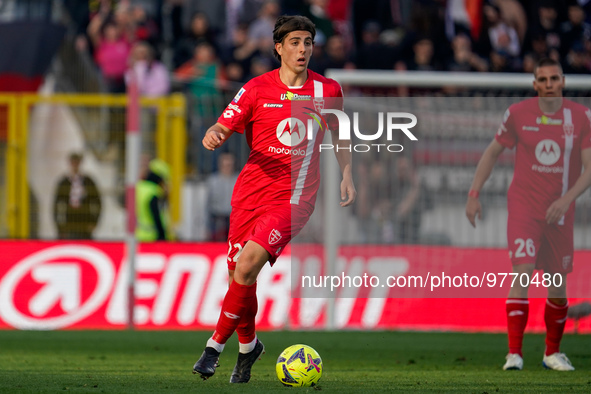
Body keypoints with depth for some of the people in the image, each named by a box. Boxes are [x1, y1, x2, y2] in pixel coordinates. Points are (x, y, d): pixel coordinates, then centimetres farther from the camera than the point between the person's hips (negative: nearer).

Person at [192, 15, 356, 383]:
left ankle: (216, 344, -9)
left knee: (247, 265, -22)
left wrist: (347, 175, 13)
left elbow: (339, 134, 22)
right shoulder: (258, 89, 2)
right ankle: (248, 345, 31)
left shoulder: (327, 90, 5)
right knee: (238, 275, 4)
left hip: (293, 197, -2)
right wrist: (214, 135, -24)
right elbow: (224, 126, -1)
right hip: (251, 193, 2)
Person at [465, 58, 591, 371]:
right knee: (523, 273, -17)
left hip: (560, 212, 2)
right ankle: (514, 352, -19)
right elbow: (493, 151, 9)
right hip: (523, 206, -2)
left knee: (558, 286, 7)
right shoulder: (518, 114, -4)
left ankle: (553, 352, 26)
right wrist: (474, 193, 3)